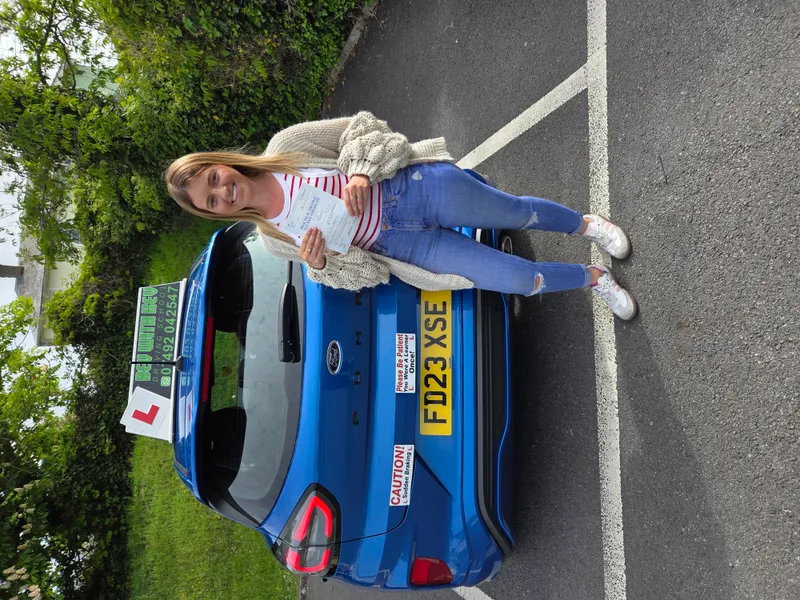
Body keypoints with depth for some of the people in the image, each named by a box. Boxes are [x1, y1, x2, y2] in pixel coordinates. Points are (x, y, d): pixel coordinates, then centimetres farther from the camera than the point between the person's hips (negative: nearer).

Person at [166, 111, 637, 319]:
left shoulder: (284, 145, -5)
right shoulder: (273, 239, 0)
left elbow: (361, 127, -2)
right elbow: (355, 272, 0)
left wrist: (360, 173, -22)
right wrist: (319, 263, -22)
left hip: (417, 185, 0)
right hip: (401, 245, 0)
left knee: (518, 212, 5)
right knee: (518, 279, -6)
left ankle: (586, 224, 39)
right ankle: (593, 278, 24)